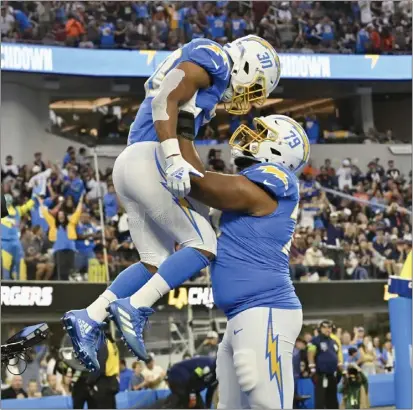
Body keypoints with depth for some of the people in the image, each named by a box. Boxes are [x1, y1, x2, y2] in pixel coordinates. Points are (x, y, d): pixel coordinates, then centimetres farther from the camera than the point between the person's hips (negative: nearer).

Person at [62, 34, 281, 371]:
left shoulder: (206, 80, 29)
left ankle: (89, 319, 2)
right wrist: (175, 160, -25)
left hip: (129, 164, 10)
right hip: (151, 160, -10)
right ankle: (134, 308, -16)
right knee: (203, 247, -6)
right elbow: (165, 102, -15)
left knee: (156, 263, 11)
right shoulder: (210, 61, 0)